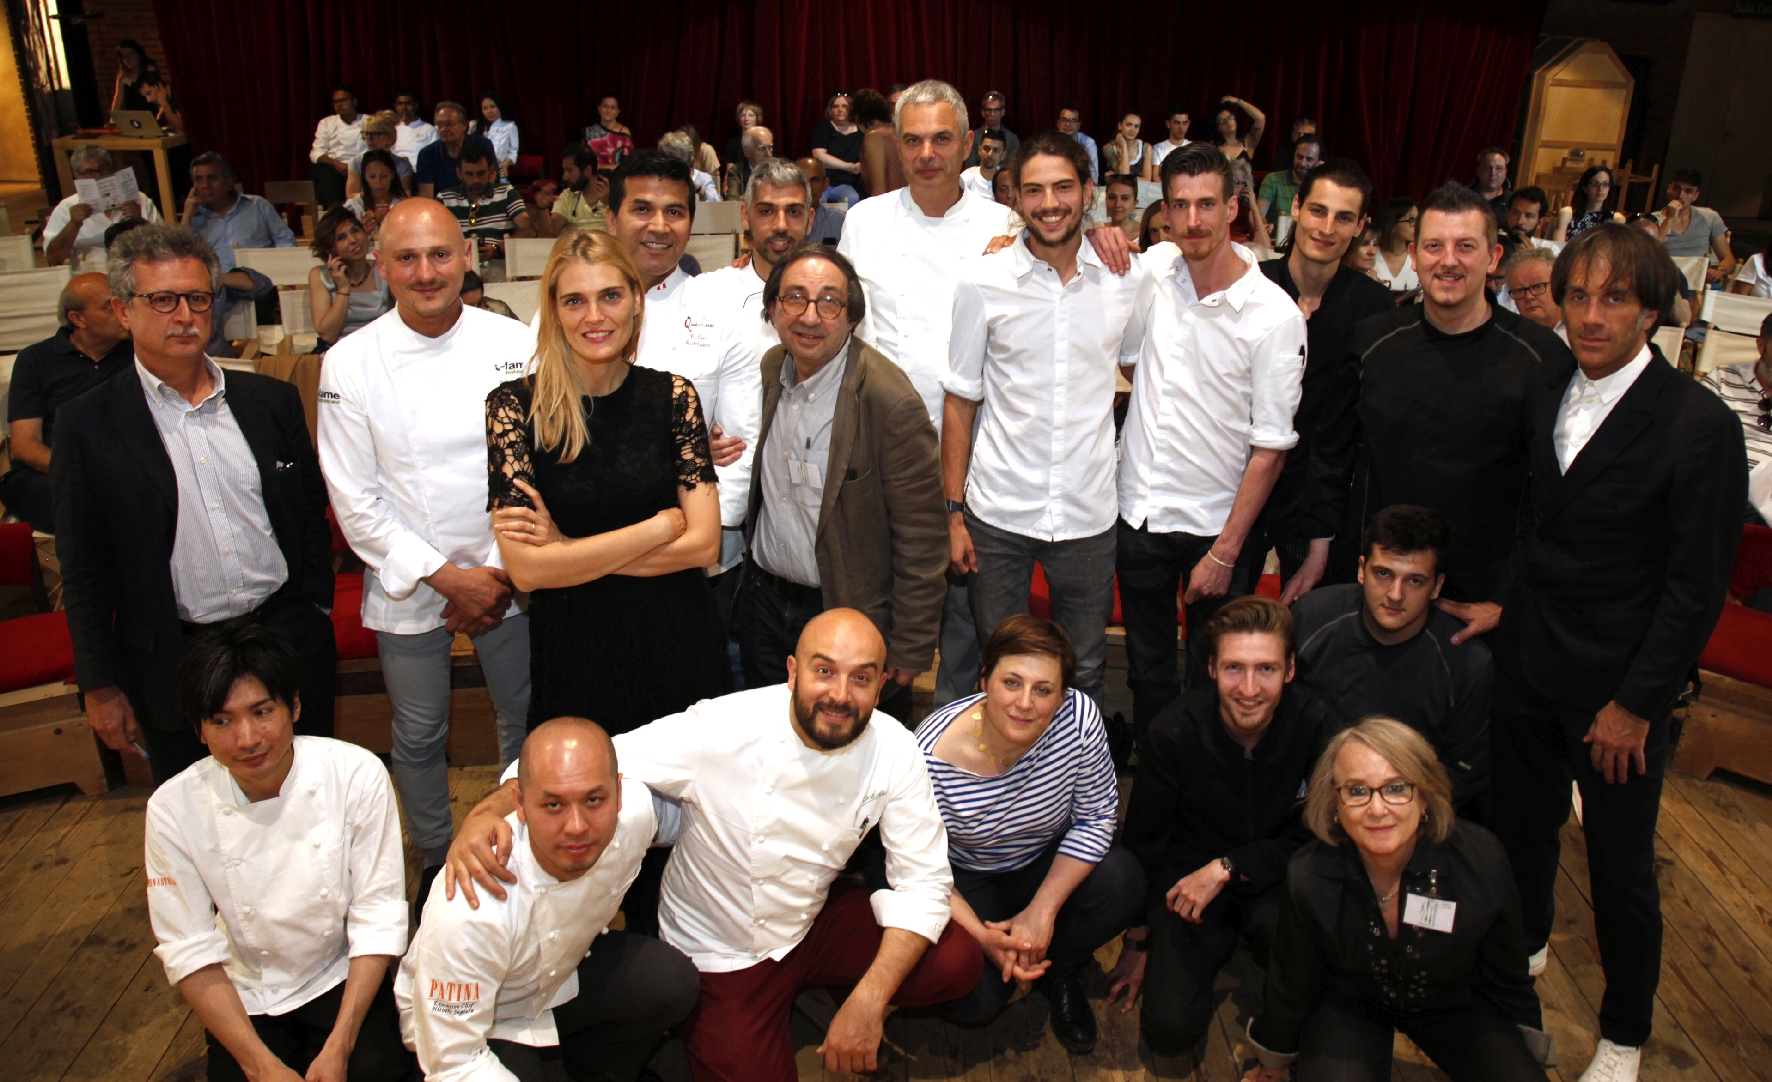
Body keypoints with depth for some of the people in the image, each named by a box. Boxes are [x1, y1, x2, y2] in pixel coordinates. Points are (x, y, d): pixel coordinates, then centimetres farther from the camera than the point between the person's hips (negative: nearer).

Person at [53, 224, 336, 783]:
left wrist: (315, 617, 8)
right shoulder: (87, 425, -4)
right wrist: (101, 687, -1)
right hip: (174, 668, -2)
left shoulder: (272, 400, 3)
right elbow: (84, 573, -2)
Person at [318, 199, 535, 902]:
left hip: (504, 578, 1)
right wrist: (446, 576, -13)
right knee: (419, 737, 13)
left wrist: (501, 572, -9)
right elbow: (355, 503, -8)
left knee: (525, 720, 14)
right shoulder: (350, 364, -9)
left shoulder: (513, 345, -7)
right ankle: (436, 859, 37)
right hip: (407, 587, -1)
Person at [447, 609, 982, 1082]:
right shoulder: (720, 730, -27)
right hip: (721, 950, -2)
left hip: (815, 920, 3)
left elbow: (922, 879, -13)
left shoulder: (893, 752, -17)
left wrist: (868, 1001, -24)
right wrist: (486, 812, -43)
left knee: (957, 963, -15)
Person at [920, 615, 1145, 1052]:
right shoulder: (932, 755, -32)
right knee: (971, 1000, -22)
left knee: (1122, 881, -27)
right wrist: (983, 937, -26)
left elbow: (1096, 818, -13)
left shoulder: (1079, 718, -26)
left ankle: (1058, 971, 4)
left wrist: (1043, 910, -20)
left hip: (1048, 865, 2)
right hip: (966, 880, -2)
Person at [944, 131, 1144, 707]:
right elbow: (960, 400, 0)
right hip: (997, 511, -1)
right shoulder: (982, 281, -5)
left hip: (1089, 513, 1)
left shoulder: (1127, 279, -1)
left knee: (1084, 678, 13)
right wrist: (954, 511, -2)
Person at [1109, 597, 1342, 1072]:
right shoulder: (1173, 733, -20)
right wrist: (1138, 940, 5)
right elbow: (1142, 840, -4)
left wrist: (1226, 868, -21)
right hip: (1190, 868, 0)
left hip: (1278, 874, 1)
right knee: (1170, 1028, -16)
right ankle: (1221, 941, 16)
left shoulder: (1318, 724, -20)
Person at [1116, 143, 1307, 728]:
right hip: (1140, 507, 3)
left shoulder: (1276, 316, -13)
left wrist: (1226, 552, -12)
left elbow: (1270, 446, -12)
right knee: (1147, 669, 17)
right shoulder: (1152, 270, -3)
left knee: (1213, 679, 12)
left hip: (1216, 523, -3)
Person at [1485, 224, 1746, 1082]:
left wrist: (1633, 704, -12)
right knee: (1523, 818, 19)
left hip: (1616, 686, -4)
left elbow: (1697, 587, -14)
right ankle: (1525, 939, 48)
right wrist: (1507, 600, 3)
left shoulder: (1700, 425, -17)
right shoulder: (1545, 386, -1)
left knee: (1621, 868, 9)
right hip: (1529, 658, 5)